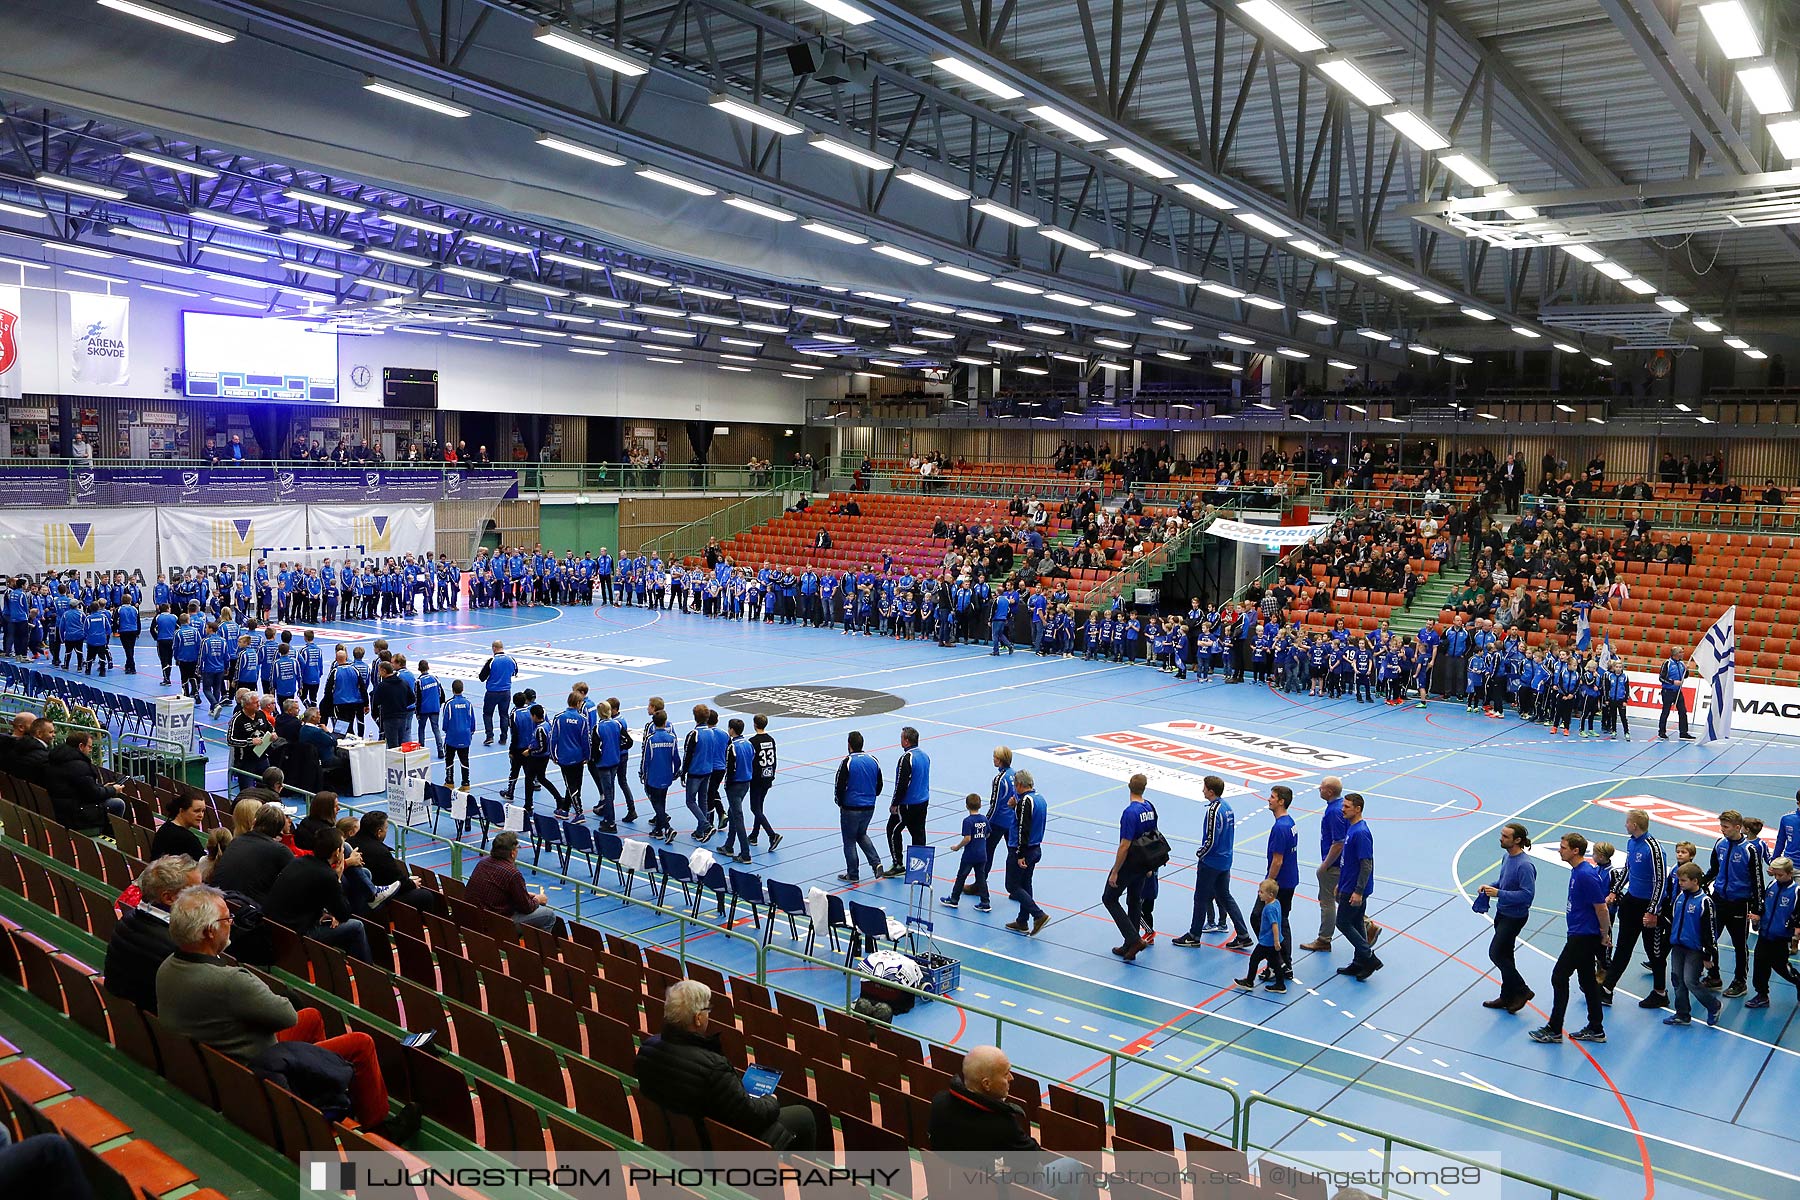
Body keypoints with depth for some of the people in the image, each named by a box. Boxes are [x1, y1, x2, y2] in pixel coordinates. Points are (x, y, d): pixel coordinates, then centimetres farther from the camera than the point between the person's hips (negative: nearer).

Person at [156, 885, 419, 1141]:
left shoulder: (167, 968, -8)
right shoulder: (227, 982, -36)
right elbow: (288, 1016, -21)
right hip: (255, 1070, -9)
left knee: (312, 1017, 26)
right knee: (361, 1043, 1)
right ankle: (377, 1126, 19)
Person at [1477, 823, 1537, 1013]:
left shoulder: (1524, 865, -25)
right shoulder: (1507, 857, 4)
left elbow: (1527, 895, -26)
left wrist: (1499, 893, -25)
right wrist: (1490, 886, 2)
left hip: (1514, 917, -9)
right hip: (1502, 912, 9)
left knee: (1496, 953, -6)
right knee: (1505, 956, 16)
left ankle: (1522, 991, 9)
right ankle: (1508, 996, 28)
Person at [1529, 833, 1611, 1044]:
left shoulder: (1587, 875, -23)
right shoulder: (1577, 871, 9)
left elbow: (1601, 909, -20)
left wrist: (1605, 937, -10)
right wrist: (1602, 936, 20)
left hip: (1583, 937, -10)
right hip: (1583, 934, 10)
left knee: (1559, 977, -4)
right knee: (1587, 980, 15)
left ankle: (1554, 1030, 3)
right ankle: (1595, 1029, 24)